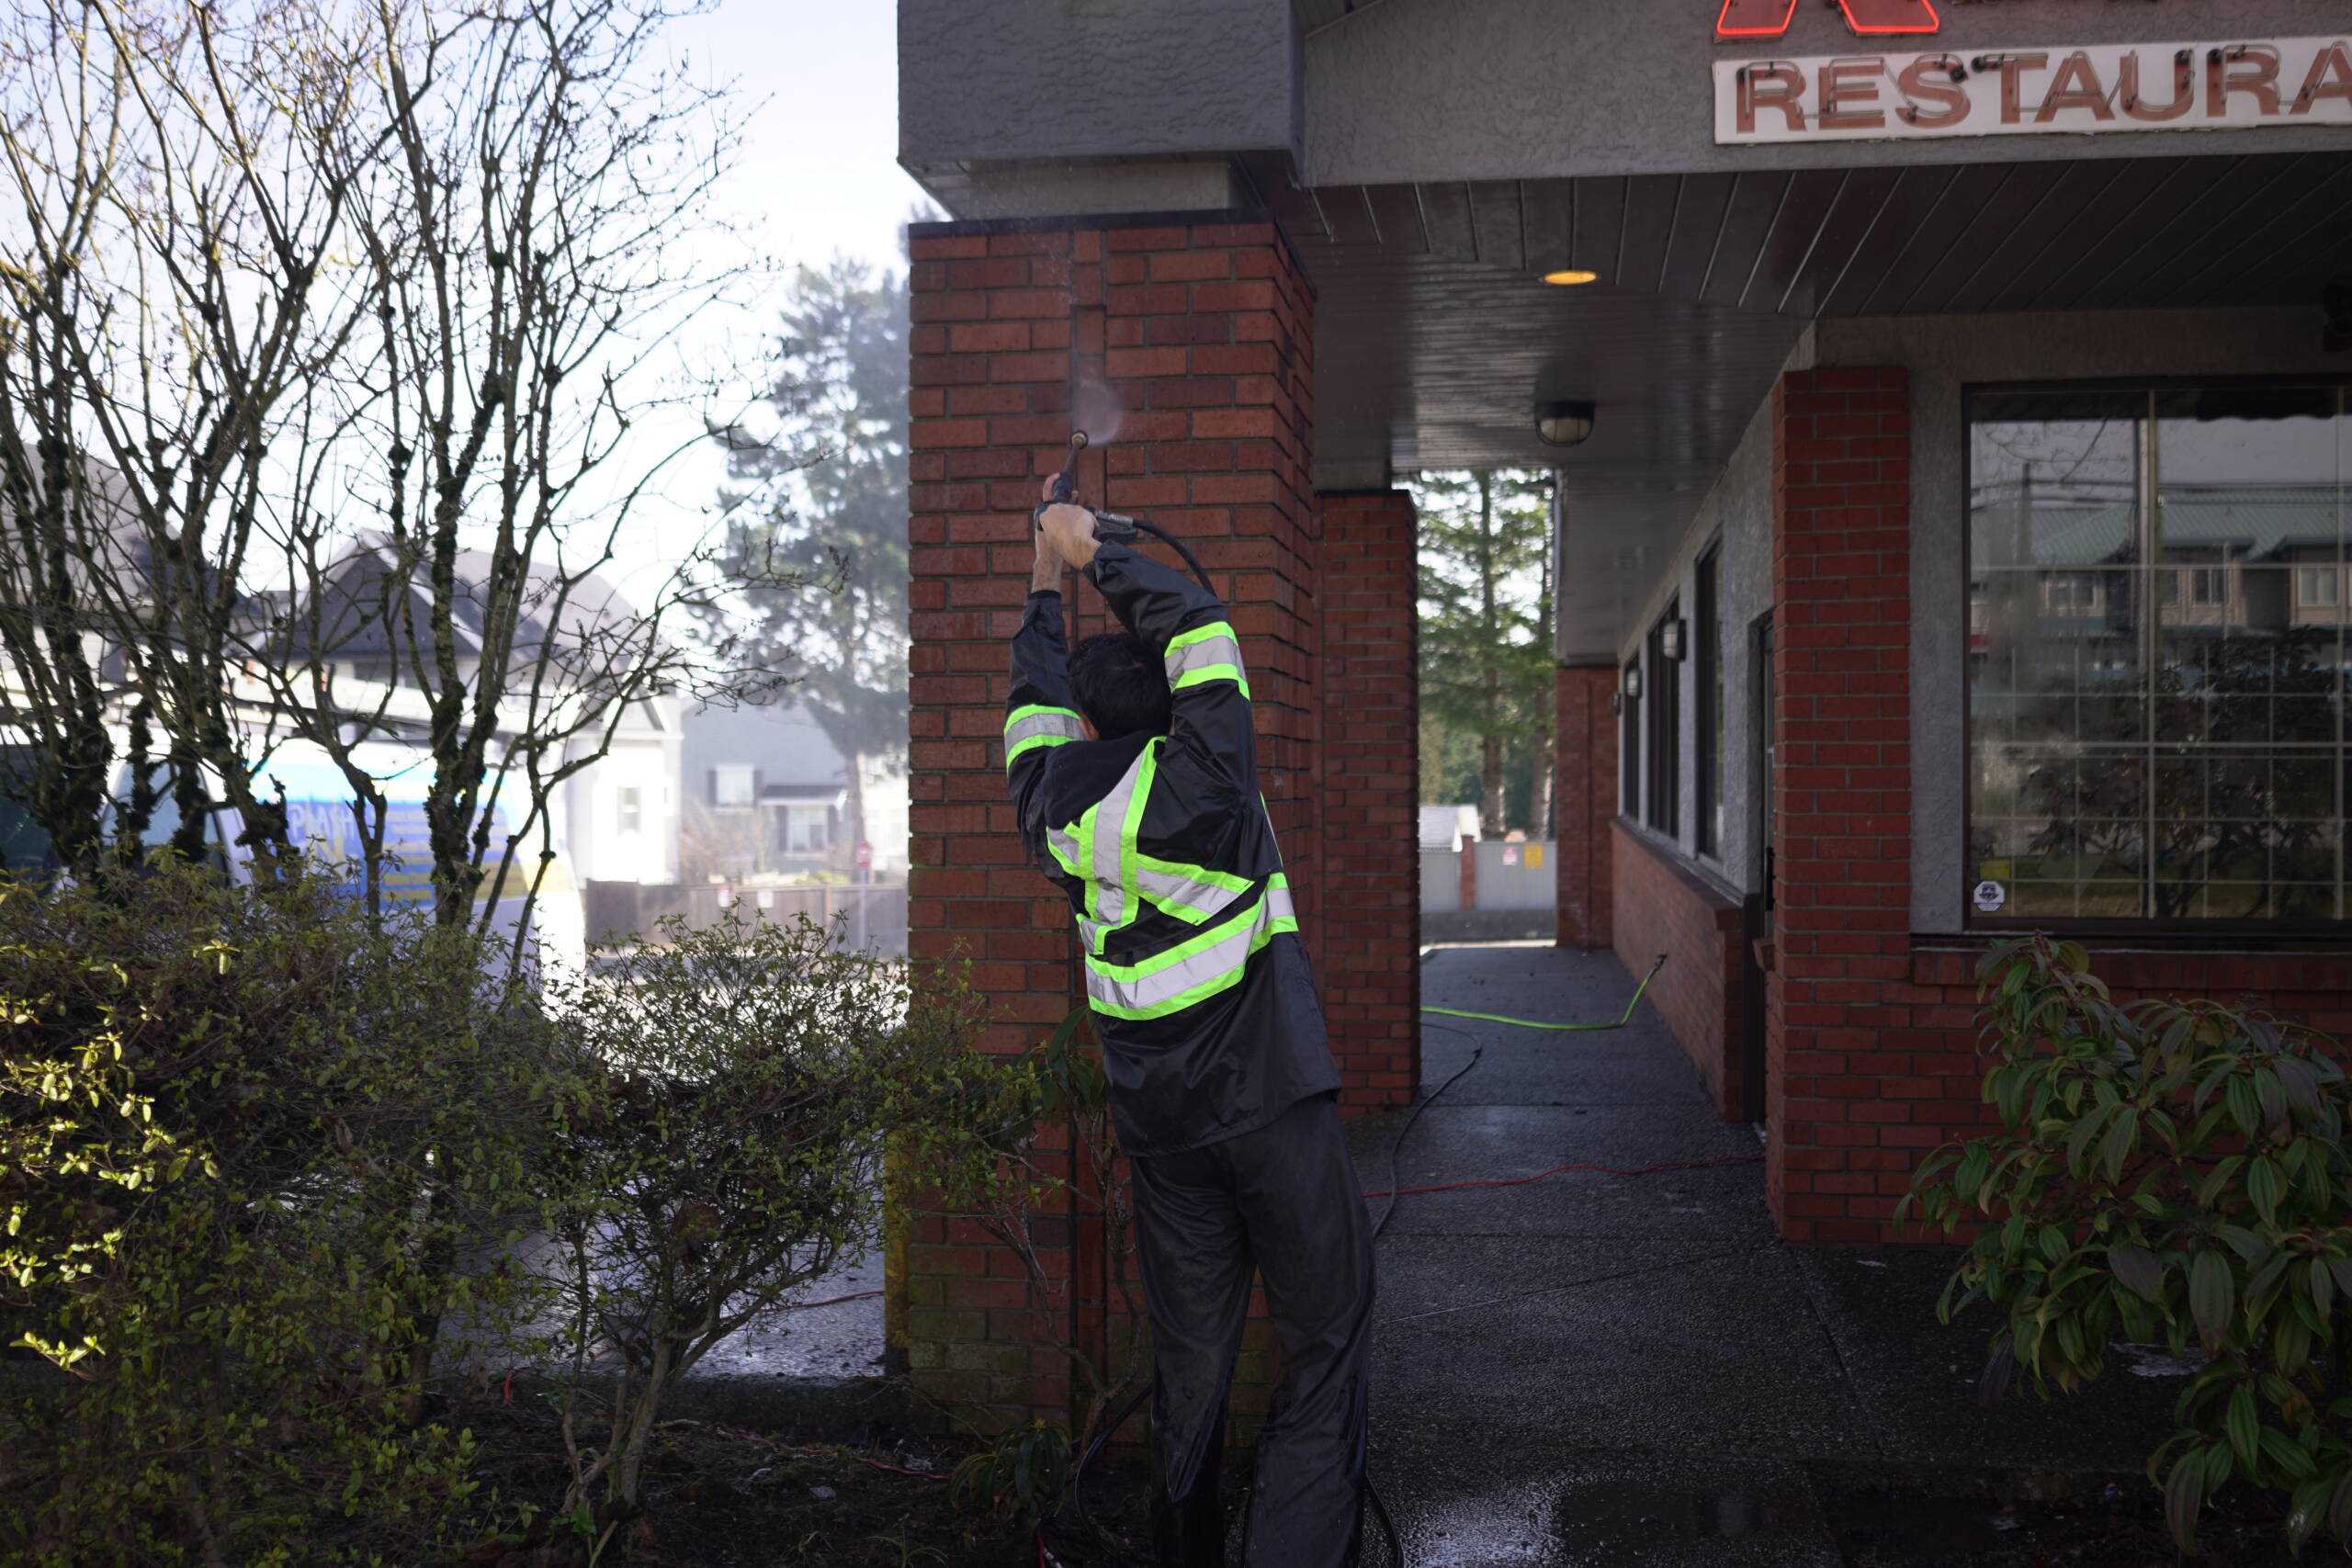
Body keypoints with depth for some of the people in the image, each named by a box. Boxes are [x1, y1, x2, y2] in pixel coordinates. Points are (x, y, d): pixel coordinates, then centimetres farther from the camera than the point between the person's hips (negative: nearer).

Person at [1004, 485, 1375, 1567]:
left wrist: (1045, 583, 33)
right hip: (1266, 1098, -5)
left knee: (1190, 1350, 14)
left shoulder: (1056, 815, 3)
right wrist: (1094, 556, 5)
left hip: (1156, 1114, 5)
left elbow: (1035, 708, 22)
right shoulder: (1195, 782, -11)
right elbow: (1199, 624, -5)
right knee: (1324, 1335, 2)